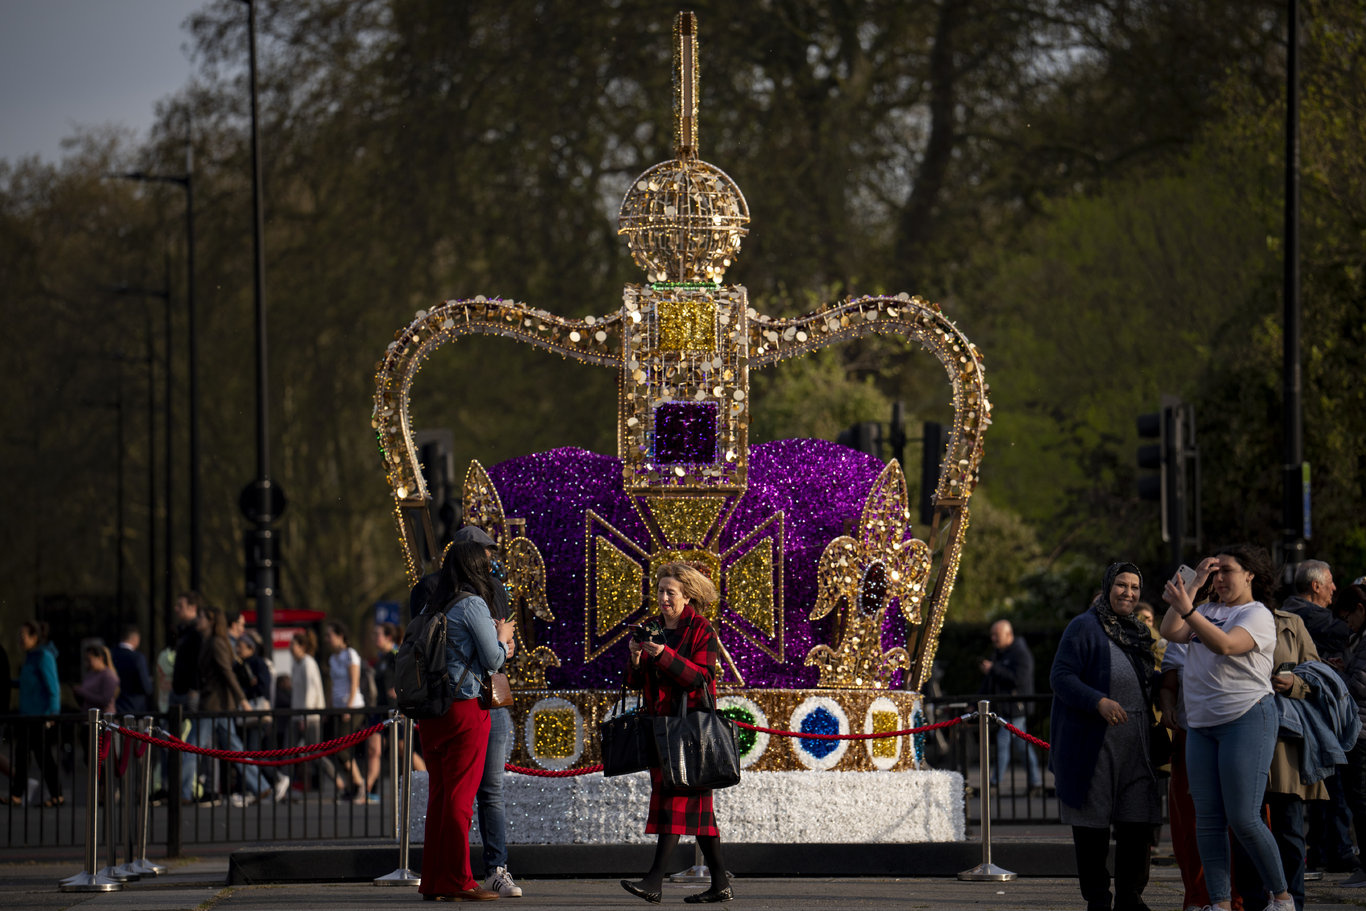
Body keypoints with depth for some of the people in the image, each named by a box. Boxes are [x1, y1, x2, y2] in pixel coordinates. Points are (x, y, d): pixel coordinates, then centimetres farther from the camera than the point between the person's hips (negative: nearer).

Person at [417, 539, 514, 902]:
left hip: (431, 709, 7)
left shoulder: (433, 606, 11)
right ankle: (457, 881, -2)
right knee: (460, 795, -4)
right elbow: (492, 660, -9)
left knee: (438, 794, 11)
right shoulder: (473, 605, -10)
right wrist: (502, 637, 11)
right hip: (465, 708, -7)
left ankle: (433, 879, 14)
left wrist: (498, 647, 23)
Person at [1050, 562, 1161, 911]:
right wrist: (1099, 702, -25)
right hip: (1093, 744, -6)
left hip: (1134, 744, 6)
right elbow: (1061, 677, -14)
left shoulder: (1138, 633, 17)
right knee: (1092, 822, -1)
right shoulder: (1084, 628, -6)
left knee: (1138, 822, 1)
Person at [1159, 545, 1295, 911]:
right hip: (1201, 725, 7)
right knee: (1208, 820, 1)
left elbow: (1225, 645, -22)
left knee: (1243, 819, -11)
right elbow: (1170, 633, 3)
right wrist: (1195, 585, 4)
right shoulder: (1208, 611, 17)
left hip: (1247, 719, -7)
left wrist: (1186, 608, -31)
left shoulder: (1257, 615, -5)